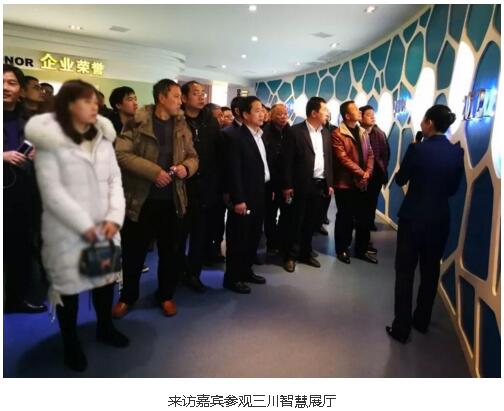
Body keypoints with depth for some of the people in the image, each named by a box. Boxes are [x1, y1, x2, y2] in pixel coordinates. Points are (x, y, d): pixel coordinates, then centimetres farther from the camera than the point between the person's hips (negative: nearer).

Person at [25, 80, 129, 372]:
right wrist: (85, 226, -16)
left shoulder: (103, 137, 8)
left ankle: (105, 328, 36)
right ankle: (71, 344, 26)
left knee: (107, 276, 14)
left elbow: (115, 180, 4)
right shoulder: (49, 140, -8)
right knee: (68, 284, 6)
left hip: (105, 225, 5)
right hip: (67, 229, -5)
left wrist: (114, 217, -9)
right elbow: (52, 192, -14)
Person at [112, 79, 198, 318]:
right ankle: (127, 297, 30)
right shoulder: (138, 122, -6)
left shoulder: (182, 127, 8)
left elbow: (193, 157, 12)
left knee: (170, 252, 13)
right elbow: (121, 154, -14)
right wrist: (153, 171, -21)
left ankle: (166, 295, 31)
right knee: (133, 252, 9)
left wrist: (186, 167, -11)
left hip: (172, 199, 4)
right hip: (140, 198, -3)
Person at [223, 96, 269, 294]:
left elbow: (264, 165, 13)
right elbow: (234, 172, -17)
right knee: (238, 238, 2)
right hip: (244, 198, -8)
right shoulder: (236, 137, -12)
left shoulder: (261, 136, 12)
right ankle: (232, 277, 15)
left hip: (259, 195, 8)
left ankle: (246, 270, 31)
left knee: (254, 236, 16)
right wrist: (238, 200, -20)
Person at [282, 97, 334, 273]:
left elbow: (329, 159, 15)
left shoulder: (326, 133, 11)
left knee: (312, 223, 14)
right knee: (295, 223, 4)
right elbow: (287, 160, -10)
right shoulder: (296, 131, -9)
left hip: (320, 185, 6)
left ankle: (306, 253, 29)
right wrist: (287, 186, -12)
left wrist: (330, 183, 11)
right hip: (302, 185, -6)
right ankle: (289, 256, 18)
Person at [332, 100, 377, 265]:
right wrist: (361, 172, -17)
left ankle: (361, 250, 24)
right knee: (345, 218, 5)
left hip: (362, 183, 6)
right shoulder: (337, 134, -10)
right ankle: (342, 250, 21)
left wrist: (368, 172, -7)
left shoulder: (363, 132, 13)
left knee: (364, 218, 10)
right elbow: (343, 158, -17)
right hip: (345, 183, -6)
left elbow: (370, 154, 10)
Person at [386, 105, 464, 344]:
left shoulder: (418, 149, -16)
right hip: (440, 219, 5)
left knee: (405, 272, 5)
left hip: (413, 218, -5)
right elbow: (453, 188, 7)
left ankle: (402, 328, 10)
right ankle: (422, 321, 33)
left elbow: (400, 180, -4)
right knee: (430, 272, 18)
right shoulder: (457, 152, -1)